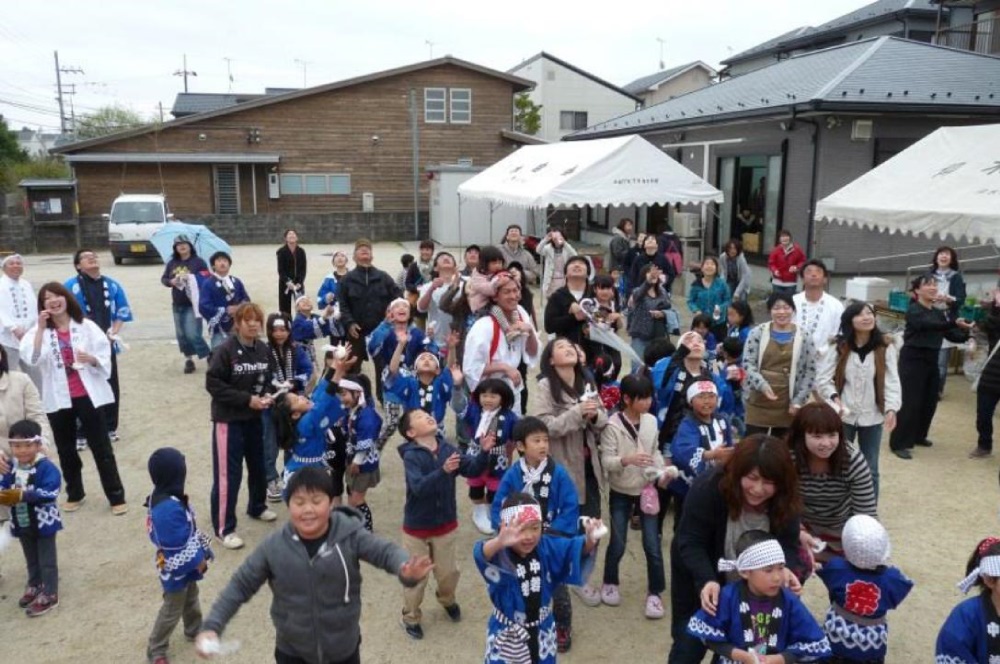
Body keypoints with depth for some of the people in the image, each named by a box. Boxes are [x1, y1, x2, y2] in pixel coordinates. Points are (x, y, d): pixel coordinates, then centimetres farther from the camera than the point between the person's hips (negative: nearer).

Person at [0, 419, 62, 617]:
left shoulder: (46, 467, -21)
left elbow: (49, 493, -28)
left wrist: (22, 495, -33)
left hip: (43, 523, -6)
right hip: (21, 524, 6)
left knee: (47, 560, 5)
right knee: (31, 559, 24)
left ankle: (49, 594, 14)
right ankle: (35, 586, 41)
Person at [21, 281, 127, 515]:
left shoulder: (86, 326, -1)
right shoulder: (39, 331, 4)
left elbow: (105, 357, -3)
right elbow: (30, 357, -15)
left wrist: (92, 359, -24)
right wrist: (41, 328, -20)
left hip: (87, 396, -2)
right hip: (58, 399, 3)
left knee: (102, 448, 2)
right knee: (66, 451, 15)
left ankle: (116, 496, 8)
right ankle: (74, 494, 32)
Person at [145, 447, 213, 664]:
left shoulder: (166, 497, -5)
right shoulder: (169, 509, -37)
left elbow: (190, 529, 7)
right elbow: (179, 545, -30)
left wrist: (203, 549, 11)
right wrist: (199, 560, -16)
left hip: (185, 566, 9)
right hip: (176, 569, -9)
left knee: (191, 599, 28)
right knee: (172, 610, 10)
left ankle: (194, 630, 49)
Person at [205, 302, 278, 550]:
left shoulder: (263, 349, 0)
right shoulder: (225, 350, -18)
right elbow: (213, 384, -19)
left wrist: (267, 395, -8)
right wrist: (247, 399, -21)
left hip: (254, 418, 6)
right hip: (228, 419, -6)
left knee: (258, 466, 20)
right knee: (228, 474, -3)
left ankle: (257, 507, 44)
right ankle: (224, 528, 9)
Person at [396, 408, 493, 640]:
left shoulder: (447, 448, -8)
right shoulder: (411, 456, -21)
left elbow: (473, 470, -10)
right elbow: (418, 487, -34)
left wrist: (484, 453, -27)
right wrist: (443, 471, -47)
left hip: (446, 525, 4)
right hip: (417, 527, -4)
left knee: (449, 571, 18)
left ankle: (447, 600, 49)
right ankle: (411, 617, 33)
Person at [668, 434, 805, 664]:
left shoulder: (784, 501, -19)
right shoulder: (708, 488, -33)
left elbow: (787, 544, -13)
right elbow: (690, 543, -30)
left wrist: (786, 569, -36)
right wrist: (706, 580, -46)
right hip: (699, 577, -3)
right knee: (691, 644, 8)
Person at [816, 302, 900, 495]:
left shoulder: (886, 347, -5)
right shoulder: (839, 347, -4)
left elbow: (892, 381, -9)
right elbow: (822, 378, -4)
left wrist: (892, 408, -22)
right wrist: (833, 398, -21)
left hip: (872, 417, 0)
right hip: (844, 416, 0)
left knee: (870, 470, 14)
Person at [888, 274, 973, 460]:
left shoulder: (939, 313, 12)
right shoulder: (914, 311, -11)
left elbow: (953, 335, 5)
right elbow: (929, 324, -30)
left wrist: (965, 333, -16)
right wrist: (955, 323, -43)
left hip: (931, 361, 8)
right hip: (912, 360, -8)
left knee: (930, 401, 12)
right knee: (910, 402, -8)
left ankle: (918, 436, 31)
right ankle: (899, 443, -2)